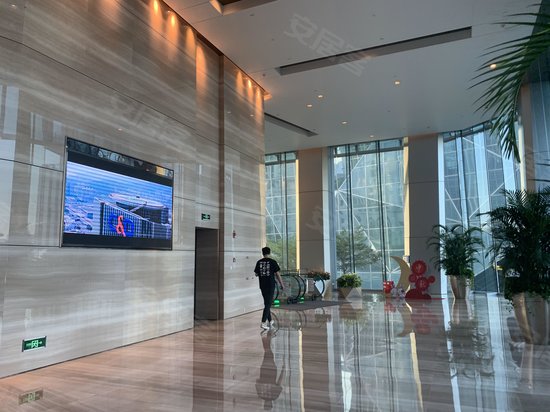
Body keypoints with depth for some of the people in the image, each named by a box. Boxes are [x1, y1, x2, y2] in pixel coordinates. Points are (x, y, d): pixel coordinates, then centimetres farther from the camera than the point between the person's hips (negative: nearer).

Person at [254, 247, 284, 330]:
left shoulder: (259, 262, 2)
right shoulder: (273, 262, -7)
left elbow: (256, 274, 8)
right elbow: (277, 274, -5)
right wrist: (281, 284, 3)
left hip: (262, 286, 4)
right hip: (270, 285, -4)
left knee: (267, 303, 17)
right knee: (268, 304, -1)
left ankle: (269, 321, 27)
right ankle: (263, 323, -10)